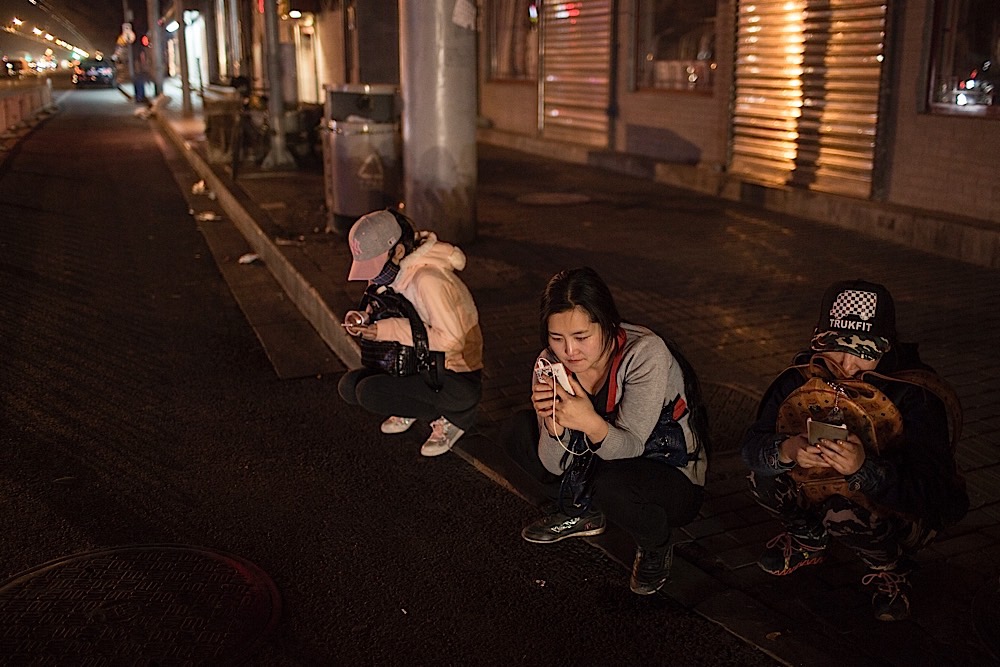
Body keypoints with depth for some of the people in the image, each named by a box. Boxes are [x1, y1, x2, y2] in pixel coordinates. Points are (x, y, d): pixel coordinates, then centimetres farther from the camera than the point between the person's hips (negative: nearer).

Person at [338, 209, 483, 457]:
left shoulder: (427, 279, -27)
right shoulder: (395, 271, 0)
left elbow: (452, 339, -28)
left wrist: (391, 330, -26)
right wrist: (362, 321, -10)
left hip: (458, 379, -8)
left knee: (368, 393, -21)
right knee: (349, 385, -4)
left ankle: (451, 417, -5)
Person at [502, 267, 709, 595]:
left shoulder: (646, 354, -28)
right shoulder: (551, 364, -14)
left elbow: (630, 448, -27)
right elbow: (554, 465, -13)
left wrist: (592, 424, -47)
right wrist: (553, 423, -34)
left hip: (675, 481, -5)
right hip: (600, 464, 5)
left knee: (611, 485, -37)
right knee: (515, 430, -7)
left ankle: (657, 545, -3)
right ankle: (580, 512, 13)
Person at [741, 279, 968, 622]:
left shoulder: (915, 396, -25)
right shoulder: (803, 377, -15)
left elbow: (930, 492, -31)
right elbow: (751, 446, -18)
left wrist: (864, 467, -49)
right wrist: (786, 450, -42)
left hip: (900, 511, -4)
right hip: (819, 493, 4)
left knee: (845, 512, -35)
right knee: (764, 475, -21)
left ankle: (891, 568, 1)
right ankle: (808, 540, 12)